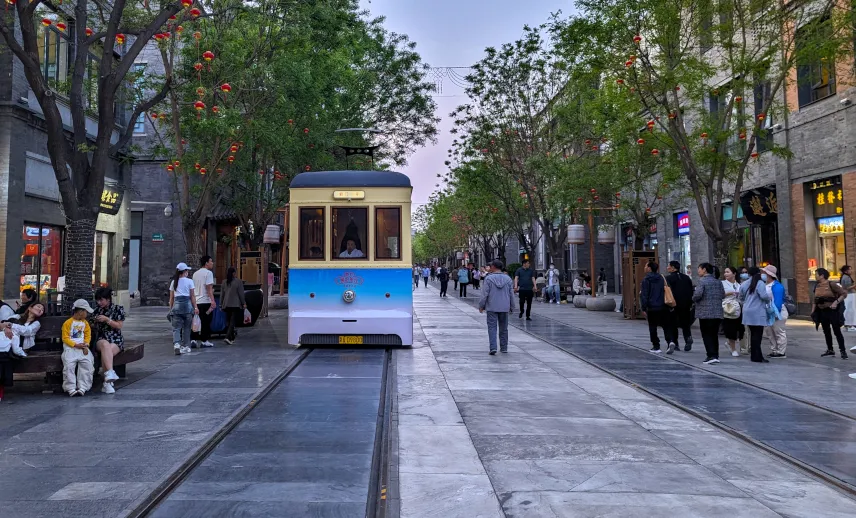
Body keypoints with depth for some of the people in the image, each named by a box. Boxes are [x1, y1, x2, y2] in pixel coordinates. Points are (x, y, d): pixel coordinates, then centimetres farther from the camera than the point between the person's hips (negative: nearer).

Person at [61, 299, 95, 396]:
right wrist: (75, 345, -15)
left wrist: (85, 345, -4)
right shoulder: (68, 323, -1)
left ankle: (83, 387, -16)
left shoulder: (85, 323, 16)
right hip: (70, 348, -4)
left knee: (88, 363, -19)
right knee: (69, 365, -24)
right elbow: (65, 338, -4)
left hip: (82, 348, 4)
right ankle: (71, 388, -18)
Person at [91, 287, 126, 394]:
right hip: (101, 338, 2)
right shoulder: (97, 310, 16)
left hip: (116, 339, -2)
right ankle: (110, 373, -49)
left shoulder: (118, 309, 5)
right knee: (105, 345, -38)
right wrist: (92, 323, 4)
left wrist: (107, 319, -13)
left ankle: (107, 382, -37)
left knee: (105, 352, -35)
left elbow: (119, 326, -2)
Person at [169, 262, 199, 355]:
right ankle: (185, 346, 14)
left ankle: (176, 344, -21)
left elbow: (171, 298, 12)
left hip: (176, 305, 2)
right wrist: (195, 307, 2)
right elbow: (192, 296, -1)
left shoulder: (173, 282, 10)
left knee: (176, 327, -1)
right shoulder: (189, 281, 0)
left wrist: (171, 308, 20)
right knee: (186, 327, 9)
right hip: (187, 304, -2)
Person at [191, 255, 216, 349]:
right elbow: (209, 288, -16)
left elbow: (193, 288, 20)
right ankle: (204, 341, 3)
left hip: (196, 301, 7)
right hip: (205, 301, -7)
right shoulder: (208, 273, -8)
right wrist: (213, 300, -20)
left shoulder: (195, 274, 16)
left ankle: (192, 340, 4)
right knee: (206, 322, 0)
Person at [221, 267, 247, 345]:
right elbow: (241, 294, -7)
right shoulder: (238, 281, -9)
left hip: (227, 305, 5)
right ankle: (228, 337, -19)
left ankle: (232, 338, 23)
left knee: (230, 321, 14)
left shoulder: (224, 282, 7)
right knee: (233, 322, -5)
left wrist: (221, 303, 20)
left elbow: (222, 294, 12)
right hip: (236, 305, -5)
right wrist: (244, 303, 1)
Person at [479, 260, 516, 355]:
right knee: (503, 328, 13)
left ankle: (493, 347, -12)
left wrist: (481, 306, 2)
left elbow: (485, 294, -9)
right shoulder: (508, 279, 3)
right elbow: (511, 295, 7)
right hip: (504, 308, 3)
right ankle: (504, 348, 18)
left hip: (492, 308, -3)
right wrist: (512, 307, 17)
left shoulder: (489, 279, -8)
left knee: (492, 327, 0)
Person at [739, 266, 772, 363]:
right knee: (757, 334, -4)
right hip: (758, 313, -6)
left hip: (748, 312, 6)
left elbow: (741, 297, 18)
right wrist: (770, 298, 4)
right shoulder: (760, 283, -9)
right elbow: (764, 296, -17)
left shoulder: (744, 284, 10)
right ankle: (757, 356, -5)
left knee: (753, 333, 12)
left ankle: (754, 355, 16)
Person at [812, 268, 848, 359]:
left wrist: (836, 302, -21)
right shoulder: (817, 286, 6)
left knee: (837, 331, -4)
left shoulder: (831, 284, -12)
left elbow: (844, 294, -10)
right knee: (826, 331, 13)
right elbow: (815, 300, 14)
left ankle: (843, 351, 2)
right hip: (822, 312, 6)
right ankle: (830, 350, 22)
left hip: (832, 311, -6)